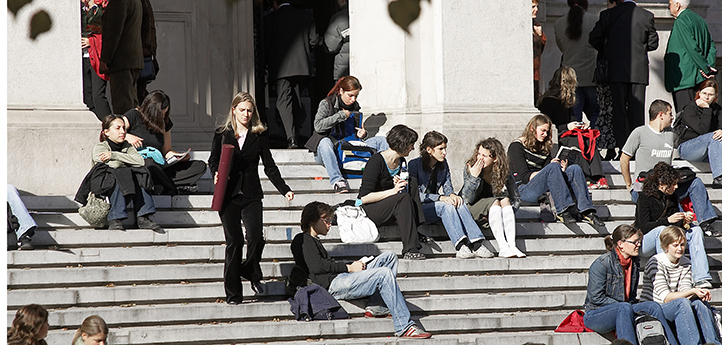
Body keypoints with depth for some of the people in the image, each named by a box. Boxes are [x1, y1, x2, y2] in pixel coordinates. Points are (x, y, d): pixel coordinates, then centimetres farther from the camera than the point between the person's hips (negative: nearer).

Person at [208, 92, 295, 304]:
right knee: (234, 242, -4)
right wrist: (216, 174, -12)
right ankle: (233, 293, 3)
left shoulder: (259, 136, 9)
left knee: (256, 237, -17)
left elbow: (269, 167, 9)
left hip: (251, 196, 0)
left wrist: (284, 190, 0)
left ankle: (251, 272, 13)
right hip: (228, 196, 0)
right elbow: (213, 160, 10)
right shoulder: (221, 135, 9)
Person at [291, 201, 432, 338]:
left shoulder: (313, 241, 32)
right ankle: (404, 326, -28)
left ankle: (375, 305, -8)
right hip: (332, 285, -11)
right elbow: (317, 266, -13)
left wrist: (353, 265, 8)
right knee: (384, 274, -24)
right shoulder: (302, 240, 0)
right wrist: (349, 268, -8)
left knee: (389, 257, 7)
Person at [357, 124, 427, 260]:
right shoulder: (376, 161, -17)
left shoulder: (401, 162, 7)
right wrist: (393, 191, -27)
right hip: (367, 210, -8)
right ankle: (410, 249, -35)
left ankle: (418, 228, -17)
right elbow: (364, 198, -21)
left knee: (413, 182, -10)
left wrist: (401, 185, -11)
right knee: (403, 198, -31)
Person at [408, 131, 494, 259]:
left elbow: (447, 186, 9)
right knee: (445, 206, -33)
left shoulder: (443, 165, 11)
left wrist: (451, 195, -17)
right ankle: (461, 247, -47)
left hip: (434, 205, 6)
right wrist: (440, 198, -26)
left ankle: (477, 245, -40)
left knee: (459, 204, -25)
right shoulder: (414, 165, -10)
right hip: (417, 209, -6)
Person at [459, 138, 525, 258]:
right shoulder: (469, 169, -13)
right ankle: (503, 248, -46)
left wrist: (506, 214, -19)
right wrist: (474, 177, -31)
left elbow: (516, 199, -1)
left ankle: (512, 246, -42)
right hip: (472, 210, -3)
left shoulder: (503, 174, -7)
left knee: (505, 200, -29)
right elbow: (468, 199, -19)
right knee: (494, 201, -31)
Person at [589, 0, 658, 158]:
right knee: (637, 110, 5)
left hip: (616, 70, -1)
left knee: (619, 110, 3)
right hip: (639, 70, 1)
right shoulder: (646, 16, -1)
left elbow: (594, 39, 0)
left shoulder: (608, 15, -3)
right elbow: (653, 43, 5)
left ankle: (622, 147, -4)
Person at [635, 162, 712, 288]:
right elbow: (644, 227, -20)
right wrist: (668, 220, -29)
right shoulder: (645, 197, -13)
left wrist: (684, 222, -12)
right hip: (645, 242, -7)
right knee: (662, 229, -37)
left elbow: (676, 224, 12)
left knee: (695, 230, -13)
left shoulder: (672, 197, 7)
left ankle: (701, 278, -27)